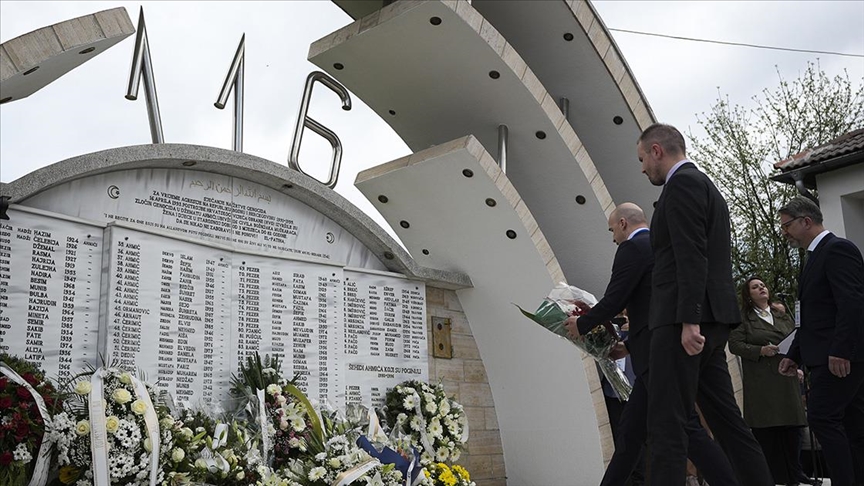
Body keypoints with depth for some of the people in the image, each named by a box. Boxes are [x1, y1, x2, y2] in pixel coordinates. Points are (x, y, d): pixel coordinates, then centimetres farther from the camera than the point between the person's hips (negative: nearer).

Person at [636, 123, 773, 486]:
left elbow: (692, 256, -18)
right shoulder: (705, 186, 24)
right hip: (709, 320, 10)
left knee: (665, 425, -10)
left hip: (683, 319, -10)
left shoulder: (682, 183, -7)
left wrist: (689, 320, -22)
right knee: (725, 419, 12)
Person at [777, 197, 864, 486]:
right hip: (833, 357, 10)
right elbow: (813, 316, 23)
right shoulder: (816, 256, 21)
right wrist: (794, 354, 19)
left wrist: (840, 351, -25)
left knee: (822, 417, -13)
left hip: (841, 357, -10)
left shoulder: (838, 249, -9)